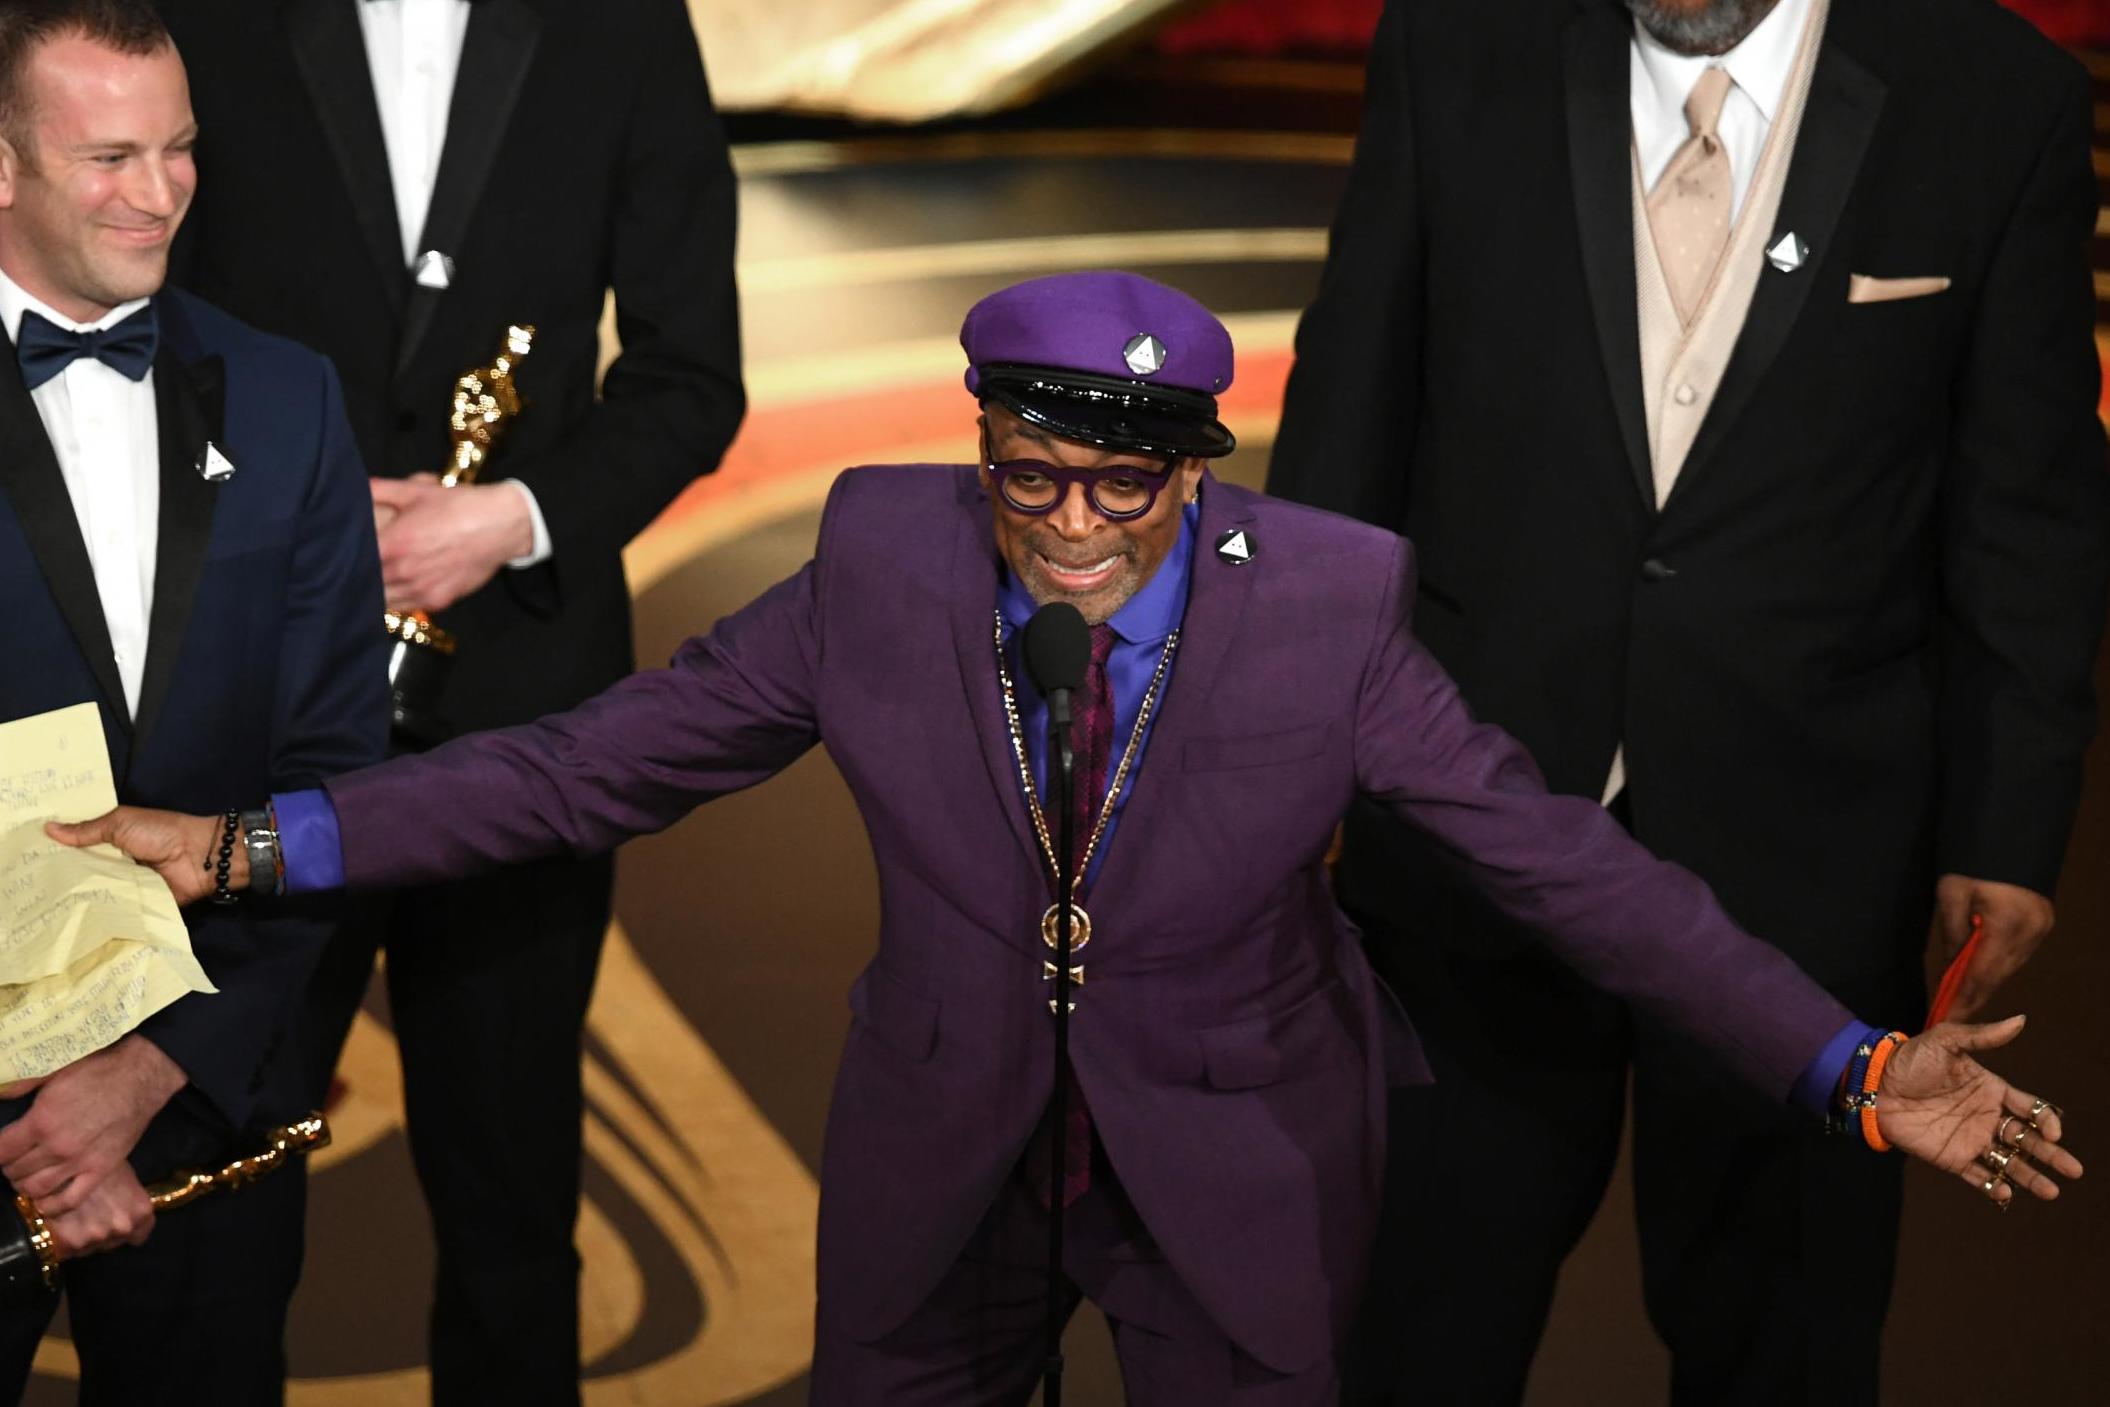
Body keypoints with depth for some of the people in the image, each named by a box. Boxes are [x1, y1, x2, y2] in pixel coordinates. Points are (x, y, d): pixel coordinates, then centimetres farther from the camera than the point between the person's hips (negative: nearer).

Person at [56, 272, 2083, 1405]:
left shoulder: (1323, 614, -19)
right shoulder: (880, 569, -16)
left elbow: (1556, 856, -17)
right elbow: (602, 759, -11)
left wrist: (1845, 1071, -23)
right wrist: (273, 848, -14)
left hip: (1228, 1175, -1)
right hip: (939, 1158, 2)